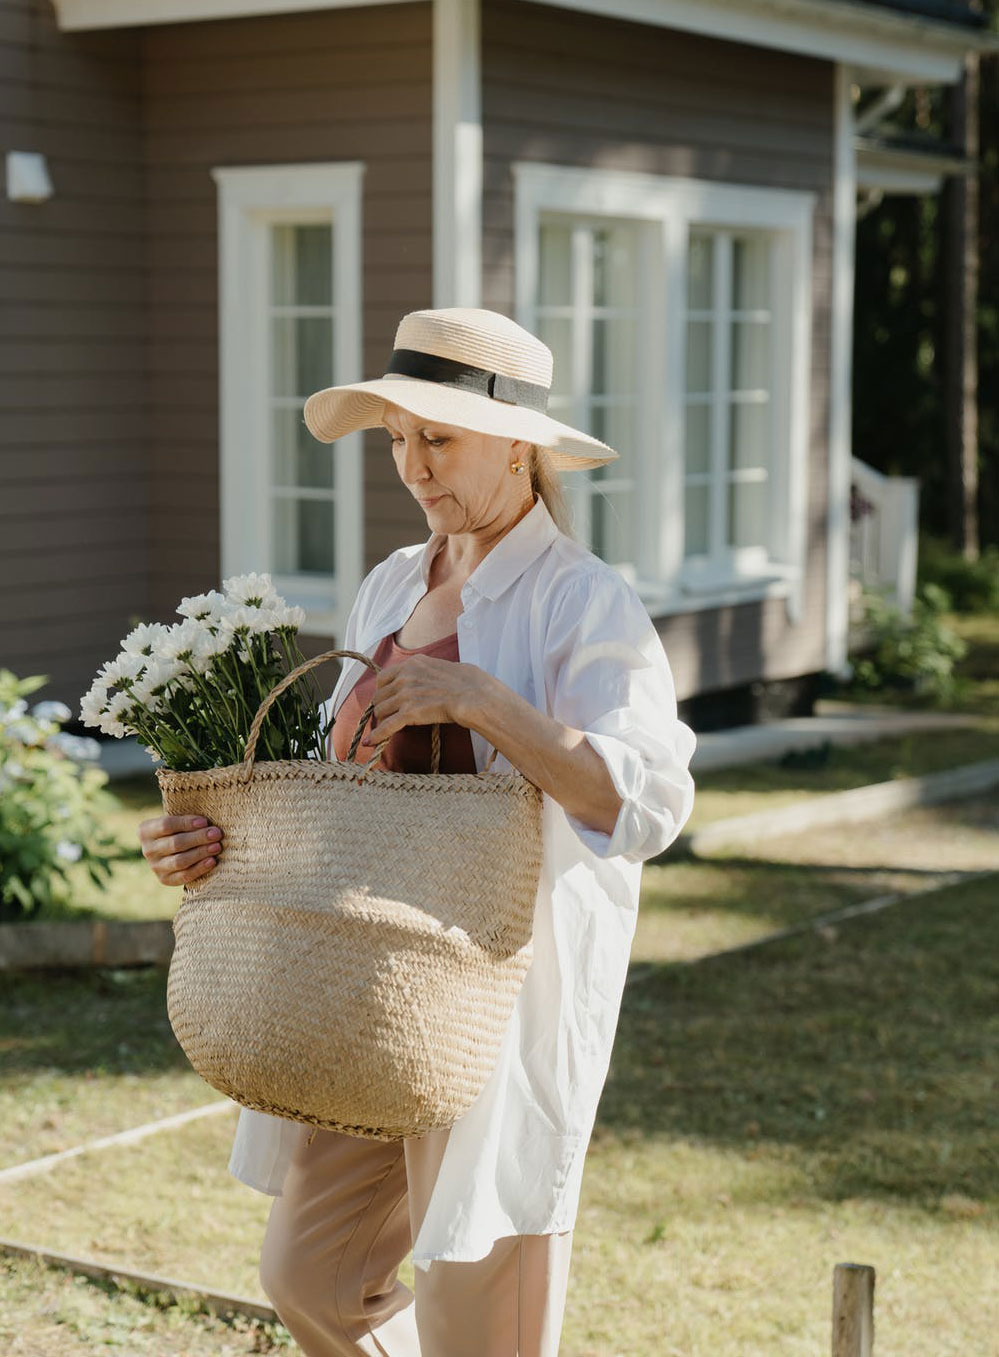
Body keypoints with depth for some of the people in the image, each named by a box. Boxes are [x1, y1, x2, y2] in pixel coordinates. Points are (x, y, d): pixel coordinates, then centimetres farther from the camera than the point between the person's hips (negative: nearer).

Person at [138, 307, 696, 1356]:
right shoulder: (393, 588, 11)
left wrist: (481, 698, -29)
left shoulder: (587, 603, -10)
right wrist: (214, 837, -8)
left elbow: (645, 804, -22)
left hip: (508, 988, -7)